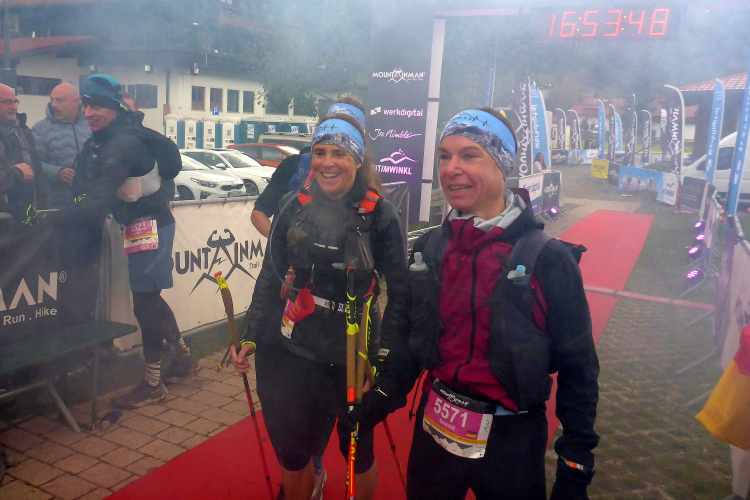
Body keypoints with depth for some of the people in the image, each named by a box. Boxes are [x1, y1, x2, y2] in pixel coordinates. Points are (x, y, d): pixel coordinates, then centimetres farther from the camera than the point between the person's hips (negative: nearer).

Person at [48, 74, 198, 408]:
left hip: (150, 225, -10)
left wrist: (49, 221, -30)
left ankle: (152, 386, 8)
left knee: (145, 302, -4)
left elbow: (97, 202, -30)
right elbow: (86, 191, 11)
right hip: (139, 224, 10)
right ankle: (184, 357, 33)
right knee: (149, 298, 18)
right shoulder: (100, 139, 8)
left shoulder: (123, 144, -23)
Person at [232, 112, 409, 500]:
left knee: (358, 452, 15)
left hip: (354, 360, -3)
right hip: (294, 353, 3)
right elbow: (269, 279, 8)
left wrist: (386, 359, -11)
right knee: (291, 455, 13)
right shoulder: (294, 207, 0)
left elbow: (399, 293, -6)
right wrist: (250, 336, 3)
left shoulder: (379, 215, -9)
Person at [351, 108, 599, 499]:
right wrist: (382, 395, 2)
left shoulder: (547, 259, -15)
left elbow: (577, 367, -9)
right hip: (435, 430, 4)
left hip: (512, 440, -4)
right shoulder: (429, 248, -1)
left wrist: (575, 466, -7)